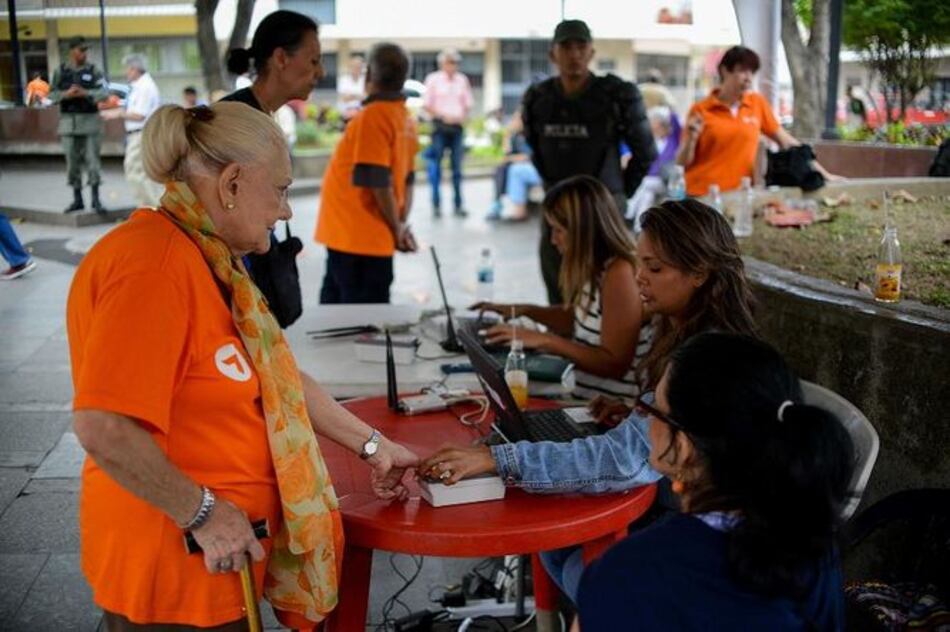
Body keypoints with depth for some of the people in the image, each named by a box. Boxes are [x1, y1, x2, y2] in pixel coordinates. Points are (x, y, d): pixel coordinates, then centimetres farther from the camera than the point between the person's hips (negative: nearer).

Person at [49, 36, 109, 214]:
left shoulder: (93, 70, 1)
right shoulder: (60, 71, 6)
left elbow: (104, 93, -7)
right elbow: (52, 95, 5)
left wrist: (85, 93, -19)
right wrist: (66, 94, -12)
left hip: (90, 120, -2)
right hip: (68, 121, 2)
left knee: (92, 159, -3)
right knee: (72, 161, 6)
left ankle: (96, 199, 3)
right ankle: (77, 199, 14)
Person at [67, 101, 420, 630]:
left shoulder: (212, 260, 8)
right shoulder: (154, 264, -25)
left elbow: (276, 377, 14)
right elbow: (104, 428, -31)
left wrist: (372, 445, 15)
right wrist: (204, 513, -20)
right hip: (181, 563, -9)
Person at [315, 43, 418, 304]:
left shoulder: (373, 116, -17)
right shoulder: (403, 117, 11)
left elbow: (377, 181, -21)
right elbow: (406, 179, 14)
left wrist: (397, 228, -11)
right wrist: (400, 225, 11)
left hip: (356, 238, -9)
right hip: (372, 239, 9)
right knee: (334, 304, 20)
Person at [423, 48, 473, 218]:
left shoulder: (462, 80, 10)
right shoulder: (433, 79, 1)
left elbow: (468, 104, 15)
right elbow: (427, 105, 0)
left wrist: (462, 117, -4)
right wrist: (443, 116, -10)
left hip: (457, 127, 3)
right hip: (440, 127, -3)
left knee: (457, 167, 4)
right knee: (436, 167, -3)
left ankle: (458, 204, 8)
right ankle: (436, 204, 2)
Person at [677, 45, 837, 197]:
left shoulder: (758, 103, 5)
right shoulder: (700, 110, -1)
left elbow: (785, 141, 10)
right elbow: (682, 164, 0)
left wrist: (823, 173, 8)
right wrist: (691, 138, -18)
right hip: (701, 196, -2)